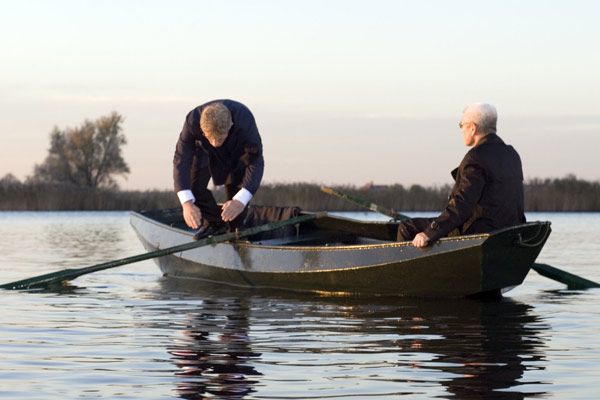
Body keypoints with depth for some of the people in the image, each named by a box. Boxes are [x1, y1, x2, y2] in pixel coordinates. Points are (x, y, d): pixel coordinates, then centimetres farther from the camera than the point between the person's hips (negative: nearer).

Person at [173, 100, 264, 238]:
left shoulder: (245, 121, -44)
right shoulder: (193, 121, -41)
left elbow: (256, 162, -43)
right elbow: (181, 160, -41)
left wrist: (241, 201, -57)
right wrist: (187, 203, -52)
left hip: (238, 151, -1)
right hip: (205, 151, 1)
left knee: (236, 184, -13)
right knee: (193, 184, -13)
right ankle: (214, 223, 9)